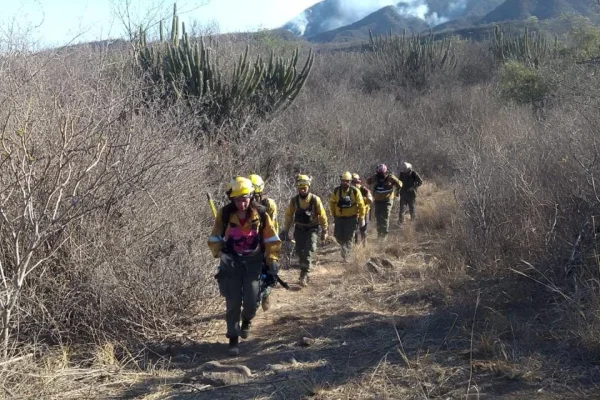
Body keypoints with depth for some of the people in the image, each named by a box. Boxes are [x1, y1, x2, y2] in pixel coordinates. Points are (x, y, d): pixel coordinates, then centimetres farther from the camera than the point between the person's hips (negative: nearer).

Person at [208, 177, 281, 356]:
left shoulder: (261, 214, -9)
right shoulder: (224, 214, -10)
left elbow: (271, 240, 0)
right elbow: (214, 239, -1)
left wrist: (272, 262, -6)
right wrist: (220, 254, -17)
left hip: (253, 261, 0)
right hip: (231, 261, 0)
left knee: (252, 300, -7)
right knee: (233, 302, -3)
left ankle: (246, 320, 27)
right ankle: (233, 339, 9)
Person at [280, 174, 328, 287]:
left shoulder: (315, 199, -13)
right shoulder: (294, 200, -7)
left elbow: (322, 216, -4)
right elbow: (289, 216, 4)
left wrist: (324, 231, 0)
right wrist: (285, 231, 4)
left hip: (312, 228, -3)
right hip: (299, 229, 3)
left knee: (309, 250, -17)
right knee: (299, 251, 3)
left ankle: (304, 274, -17)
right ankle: (305, 271, 23)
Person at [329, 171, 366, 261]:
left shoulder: (355, 191, -9)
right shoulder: (336, 191, -2)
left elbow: (361, 205, -4)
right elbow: (332, 202, 11)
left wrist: (361, 218, -4)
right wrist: (334, 214, 14)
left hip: (351, 218, -3)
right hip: (339, 217, 3)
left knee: (348, 238, 0)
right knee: (338, 236, 3)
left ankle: (345, 255, 10)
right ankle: (345, 247, 31)